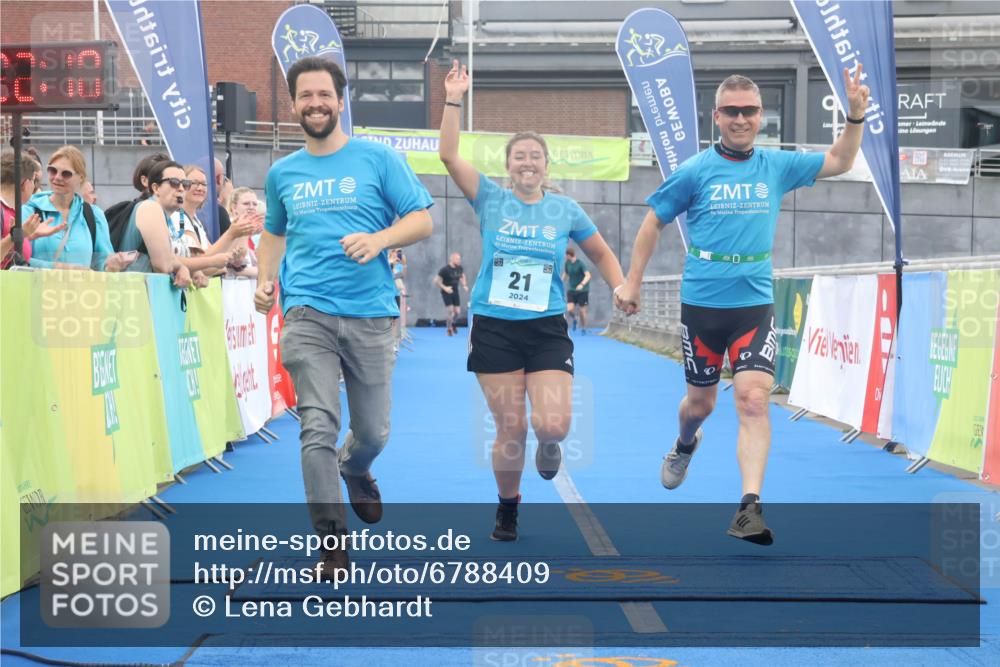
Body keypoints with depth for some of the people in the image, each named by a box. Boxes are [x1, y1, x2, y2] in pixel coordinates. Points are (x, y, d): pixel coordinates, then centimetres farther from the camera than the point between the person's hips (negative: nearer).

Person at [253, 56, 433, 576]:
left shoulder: (377, 159, 3)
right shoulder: (282, 173, 13)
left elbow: (423, 220, 2)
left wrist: (380, 239, -16)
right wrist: (264, 280, 10)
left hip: (369, 314, -1)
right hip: (307, 314, 1)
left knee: (373, 432, 9)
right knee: (319, 427, -11)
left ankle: (354, 469, 46)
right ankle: (332, 543, -4)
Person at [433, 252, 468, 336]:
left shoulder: (459, 268, -2)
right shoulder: (445, 269, -19)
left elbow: (462, 276, 19)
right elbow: (436, 281, -15)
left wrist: (464, 285, 4)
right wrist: (445, 288, -22)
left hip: (455, 292, 5)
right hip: (446, 292, -5)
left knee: (458, 311, 3)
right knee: (450, 309, -12)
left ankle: (452, 323, 34)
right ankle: (449, 329, 8)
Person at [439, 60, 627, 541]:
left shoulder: (565, 210, 6)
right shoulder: (491, 200, 2)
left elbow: (601, 253, 18)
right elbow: (449, 156, -9)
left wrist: (622, 289, 3)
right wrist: (453, 101, -15)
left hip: (547, 330, 1)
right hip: (494, 329, 0)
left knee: (553, 425, -15)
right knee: (511, 431, -1)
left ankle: (548, 447, 24)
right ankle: (507, 509, 24)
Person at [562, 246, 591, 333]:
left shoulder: (580, 263, -16)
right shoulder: (567, 263, 1)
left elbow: (588, 275, -25)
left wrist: (582, 284, -40)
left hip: (583, 290, -4)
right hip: (572, 290, 4)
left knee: (582, 311, 0)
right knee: (570, 310, -13)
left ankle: (583, 329, 20)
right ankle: (574, 320, 19)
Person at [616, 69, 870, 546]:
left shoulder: (776, 166, 3)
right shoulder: (695, 171, -4)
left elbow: (838, 162, 13)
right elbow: (653, 221, 5)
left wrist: (856, 116, -3)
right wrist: (632, 283, 4)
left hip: (755, 304, 1)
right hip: (702, 304, -1)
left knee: (754, 399, -16)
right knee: (701, 402, 14)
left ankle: (750, 508, -19)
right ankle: (684, 446, 50)